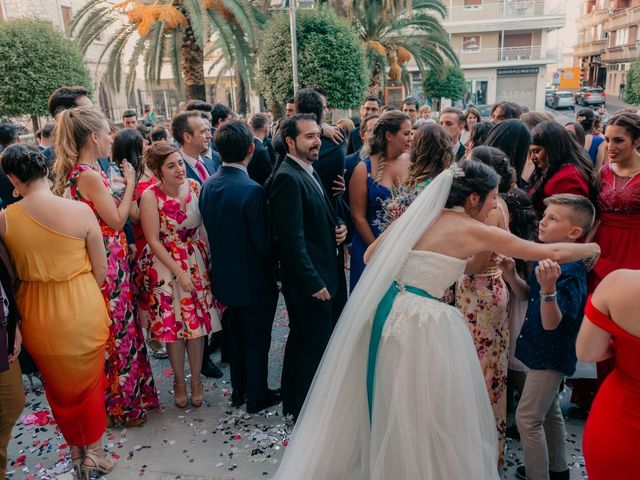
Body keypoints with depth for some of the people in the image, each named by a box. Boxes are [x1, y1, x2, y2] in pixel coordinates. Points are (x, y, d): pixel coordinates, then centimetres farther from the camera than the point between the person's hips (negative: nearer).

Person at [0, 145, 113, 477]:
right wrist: (80, 296, 9)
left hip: (37, 313, 1)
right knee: (89, 380, 21)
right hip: (83, 308, -1)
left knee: (58, 385, 24)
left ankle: (76, 449, 43)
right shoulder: (80, 210, -16)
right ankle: (93, 451, 35)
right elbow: (100, 268, -8)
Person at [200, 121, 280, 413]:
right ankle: (257, 396, 28)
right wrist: (274, 264, -2)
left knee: (235, 337, 22)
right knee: (257, 340, 12)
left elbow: (209, 231, 4)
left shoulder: (208, 186, -4)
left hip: (224, 278, 7)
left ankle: (238, 391, 38)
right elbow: (264, 242, -22)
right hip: (254, 280, -6)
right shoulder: (252, 190, -26)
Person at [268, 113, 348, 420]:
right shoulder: (287, 178, -18)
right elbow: (293, 239, -23)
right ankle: (304, 411, 22)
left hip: (324, 276, 10)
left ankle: (293, 401, 39)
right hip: (310, 281, -10)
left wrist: (338, 228, 1)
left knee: (303, 344, 21)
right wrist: (314, 282, -21)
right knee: (313, 347, 3)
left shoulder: (309, 172, 13)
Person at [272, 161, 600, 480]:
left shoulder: (419, 214, 11)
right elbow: (552, 253, 2)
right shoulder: (475, 231, -4)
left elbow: (371, 256, 14)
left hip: (384, 311, 7)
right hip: (419, 323, -6)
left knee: (383, 408, 22)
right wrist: (592, 248, 19)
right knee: (419, 415, 12)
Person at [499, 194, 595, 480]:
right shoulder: (546, 258, -1)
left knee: (527, 418, 1)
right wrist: (511, 275, -9)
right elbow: (527, 295, 10)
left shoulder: (571, 271, -27)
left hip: (550, 356, -9)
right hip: (542, 351, 9)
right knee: (549, 412, 24)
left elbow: (551, 323, -31)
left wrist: (549, 287, -47)